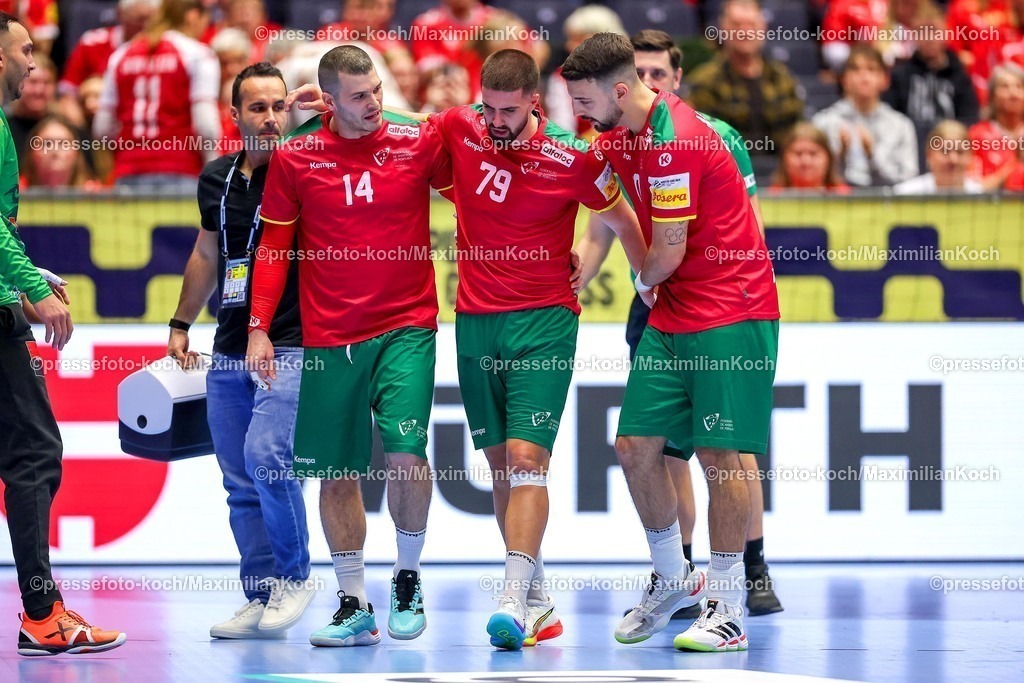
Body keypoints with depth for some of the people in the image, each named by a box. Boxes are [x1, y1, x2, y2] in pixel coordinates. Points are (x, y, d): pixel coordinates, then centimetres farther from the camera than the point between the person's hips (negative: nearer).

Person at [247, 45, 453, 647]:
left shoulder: (420, 142, -1)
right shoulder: (295, 158, 1)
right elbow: (274, 246, 8)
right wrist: (259, 328, 2)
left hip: (406, 329, -1)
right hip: (328, 339, 1)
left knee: (405, 452, -16)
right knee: (337, 475, 4)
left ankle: (408, 577, 6)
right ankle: (355, 605, 15)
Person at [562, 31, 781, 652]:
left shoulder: (673, 140, -21)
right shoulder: (619, 136, 8)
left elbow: (669, 254, -16)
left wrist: (645, 282, 3)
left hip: (732, 312, -9)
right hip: (672, 316, 9)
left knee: (719, 454, -8)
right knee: (637, 445, 4)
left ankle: (729, 611, -2)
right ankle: (674, 579, 21)